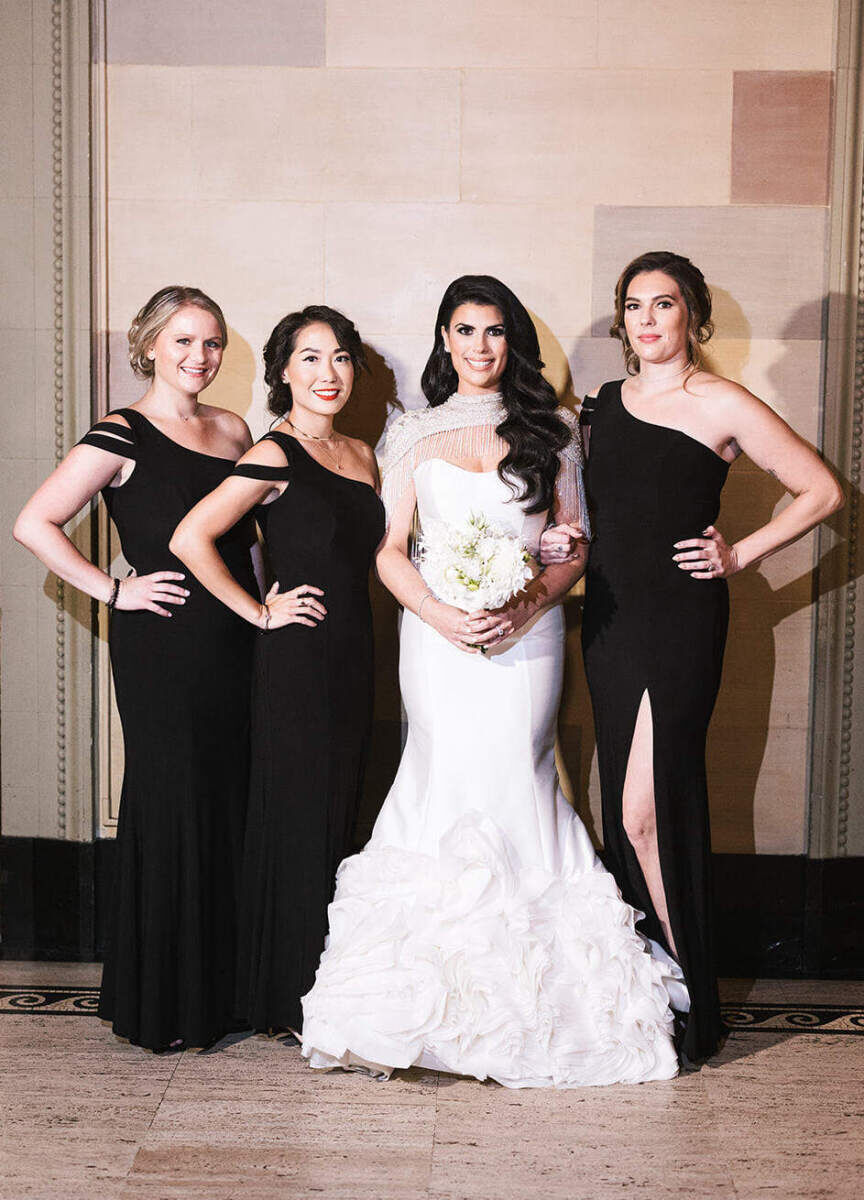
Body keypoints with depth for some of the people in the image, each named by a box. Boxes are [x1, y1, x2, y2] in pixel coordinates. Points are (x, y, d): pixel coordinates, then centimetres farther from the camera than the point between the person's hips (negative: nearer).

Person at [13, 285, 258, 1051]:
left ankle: (220, 989, 23)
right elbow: (35, 524, -10)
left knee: (232, 807, 9)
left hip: (233, 644, 6)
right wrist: (113, 590, -11)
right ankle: (162, 1005, 14)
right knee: (171, 808, 0)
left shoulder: (233, 431, 13)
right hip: (161, 649, -6)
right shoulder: (122, 436, -5)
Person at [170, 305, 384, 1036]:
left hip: (354, 654, 7)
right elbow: (191, 539, -18)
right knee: (298, 818, 0)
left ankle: (330, 989, 24)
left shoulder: (360, 454, 13)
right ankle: (292, 998, 13)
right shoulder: (274, 456, -10)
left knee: (339, 817, 12)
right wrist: (260, 612, -12)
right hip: (298, 657, -7)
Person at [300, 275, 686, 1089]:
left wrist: (529, 605, -10)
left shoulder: (548, 431, 11)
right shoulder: (413, 434, 12)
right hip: (437, 634, 1)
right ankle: (438, 998, 4)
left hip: (526, 633, 0)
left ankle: (523, 996, 6)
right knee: (449, 783, -5)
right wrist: (439, 613, -11)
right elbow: (391, 551, 7)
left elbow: (575, 545, 8)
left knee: (511, 780, -6)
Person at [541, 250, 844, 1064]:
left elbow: (822, 491, 0)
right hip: (609, 617, 6)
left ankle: (691, 1005, 4)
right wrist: (565, 541, 5)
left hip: (682, 618, -6)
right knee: (627, 807, 8)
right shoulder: (603, 404, 13)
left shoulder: (722, 406, -3)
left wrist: (739, 556, -4)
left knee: (645, 812, -11)